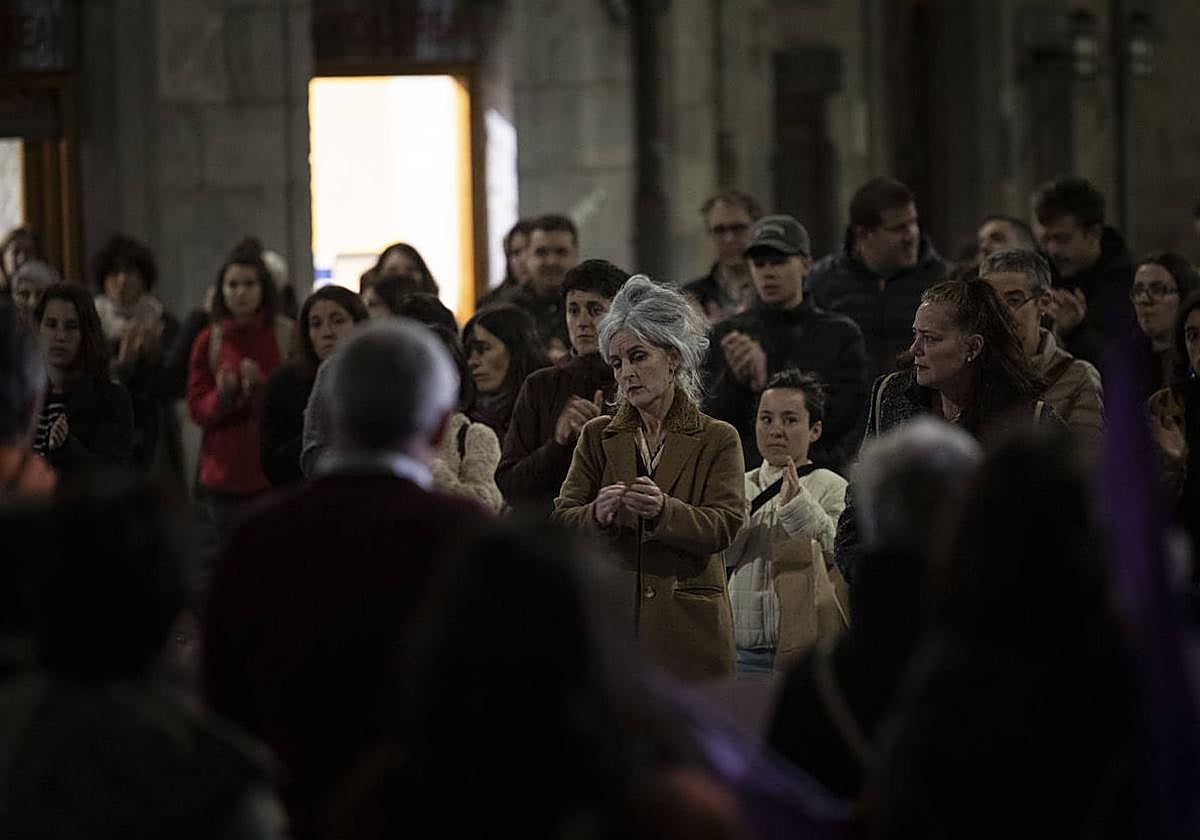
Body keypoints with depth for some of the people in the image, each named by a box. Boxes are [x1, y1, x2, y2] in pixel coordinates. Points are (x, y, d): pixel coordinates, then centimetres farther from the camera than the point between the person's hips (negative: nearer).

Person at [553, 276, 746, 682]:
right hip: (610, 618, 1)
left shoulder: (718, 439, 7)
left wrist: (664, 509, -23)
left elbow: (725, 526, -5)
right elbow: (561, 520, 5)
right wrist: (597, 514, -18)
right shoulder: (597, 436, 13)